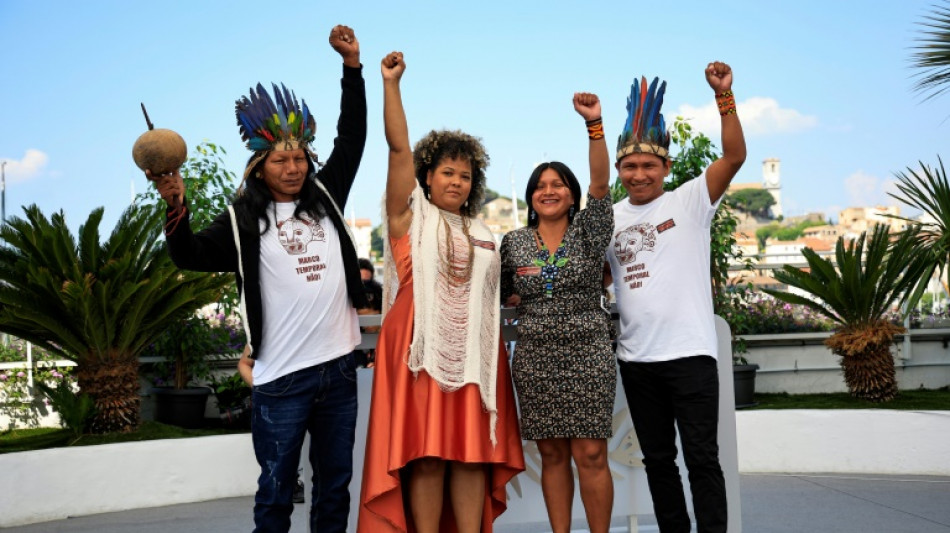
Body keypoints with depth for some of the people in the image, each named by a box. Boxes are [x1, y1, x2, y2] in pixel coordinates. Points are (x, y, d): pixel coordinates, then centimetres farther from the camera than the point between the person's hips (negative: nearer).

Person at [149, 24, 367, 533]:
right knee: (275, 492, 4)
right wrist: (176, 207, -22)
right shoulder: (243, 219, 1)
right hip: (282, 376, -4)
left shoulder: (325, 197, 11)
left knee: (335, 485, 14)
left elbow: (351, 138, 16)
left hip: (338, 366, 4)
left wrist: (352, 65, 12)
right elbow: (193, 256, -6)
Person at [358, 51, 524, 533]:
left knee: (473, 450, 2)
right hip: (422, 347, -4)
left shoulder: (481, 235, 21)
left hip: (474, 350, 4)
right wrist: (390, 84, -7)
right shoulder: (411, 216, 6)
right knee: (426, 452, -5)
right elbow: (399, 149, -2)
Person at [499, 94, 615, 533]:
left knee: (590, 454, -3)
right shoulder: (514, 242, 8)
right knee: (551, 454, 7)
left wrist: (594, 123, -23)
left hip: (588, 356, -2)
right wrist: (526, 296, -1)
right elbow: (501, 294, 20)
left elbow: (600, 182, -14)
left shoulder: (588, 230, 2)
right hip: (535, 360, 2)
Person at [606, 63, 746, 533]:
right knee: (657, 458, 13)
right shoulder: (611, 218, 10)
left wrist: (724, 96, -21)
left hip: (690, 352, -4)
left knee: (701, 457, -3)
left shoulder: (689, 200, -1)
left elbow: (735, 156, -14)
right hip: (635, 357, 5)